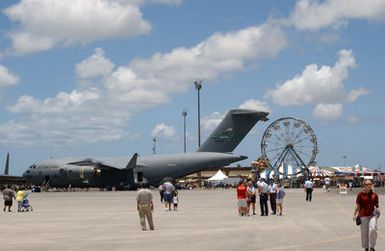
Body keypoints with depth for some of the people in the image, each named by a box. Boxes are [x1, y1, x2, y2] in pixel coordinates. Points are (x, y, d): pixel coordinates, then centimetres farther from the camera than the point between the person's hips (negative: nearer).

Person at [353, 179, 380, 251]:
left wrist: (377, 209, -1)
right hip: (363, 215, -1)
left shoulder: (374, 195, 5)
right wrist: (354, 214, -3)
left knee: (373, 229, -17)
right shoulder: (360, 194, -2)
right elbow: (357, 205, 0)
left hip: (372, 215, 1)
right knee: (364, 232, 5)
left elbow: (376, 205, 16)